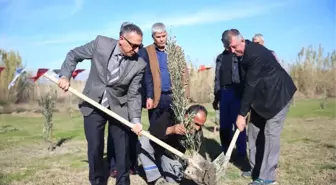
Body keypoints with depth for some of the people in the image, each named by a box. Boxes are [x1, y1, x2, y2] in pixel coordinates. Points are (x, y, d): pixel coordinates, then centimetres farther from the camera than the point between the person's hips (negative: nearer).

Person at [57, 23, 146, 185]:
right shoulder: (101, 43, -15)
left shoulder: (139, 65, -16)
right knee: (95, 148, 6)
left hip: (118, 107, 0)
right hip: (93, 105, 0)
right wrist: (65, 76, -13)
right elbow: (73, 55, -1)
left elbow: (133, 94, -11)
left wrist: (135, 119, -22)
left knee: (123, 148, 5)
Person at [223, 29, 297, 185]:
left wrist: (242, 114, -24)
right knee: (254, 130, 9)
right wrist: (244, 111, 7)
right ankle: (257, 168, 20)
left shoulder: (256, 54, -27)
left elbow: (251, 85, -28)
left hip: (278, 94, -10)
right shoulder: (246, 53, 2)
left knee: (270, 133, -11)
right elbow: (248, 83, 8)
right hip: (261, 96, 10)